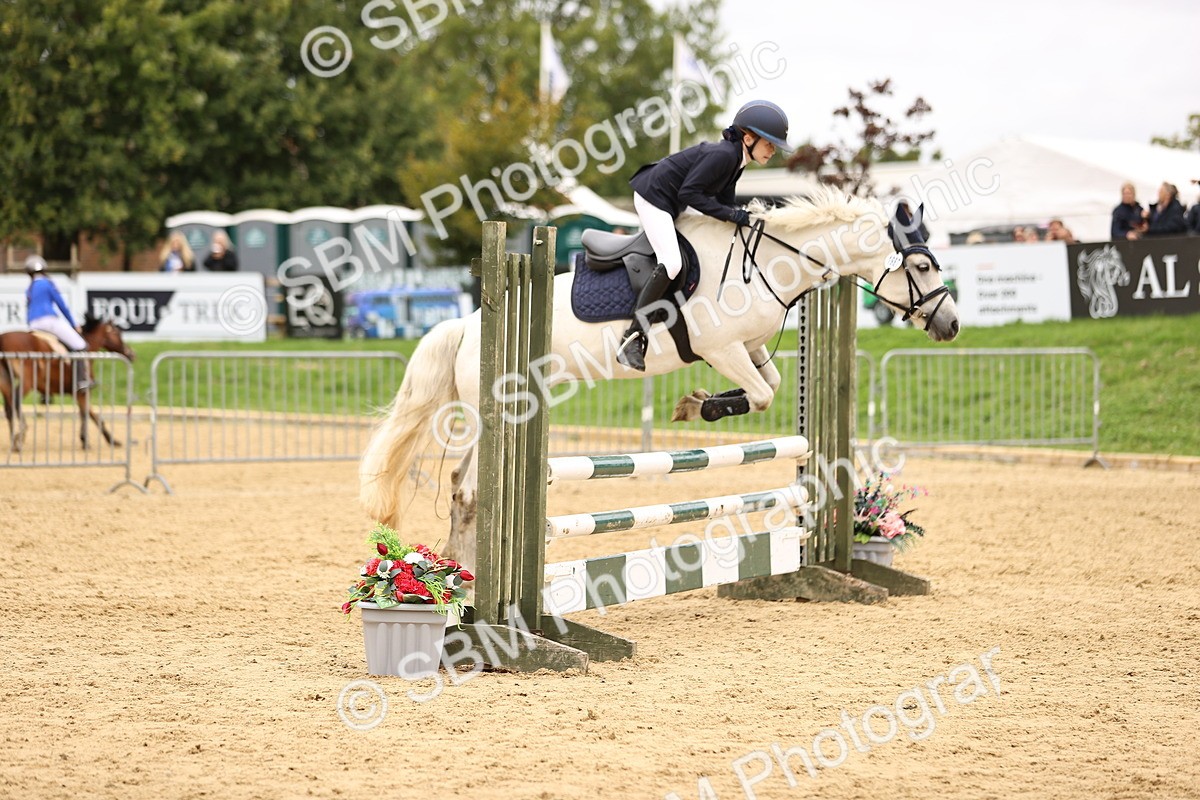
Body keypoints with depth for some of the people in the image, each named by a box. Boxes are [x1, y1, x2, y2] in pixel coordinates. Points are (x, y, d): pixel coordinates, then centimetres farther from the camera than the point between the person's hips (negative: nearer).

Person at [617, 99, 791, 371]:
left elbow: (724, 204, 13)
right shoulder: (722, 155, -23)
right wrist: (732, 215, -26)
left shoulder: (736, 160, 7)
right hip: (652, 198, -11)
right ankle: (632, 340, -25)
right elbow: (689, 193, -26)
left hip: (670, 205, 11)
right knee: (672, 263, -24)